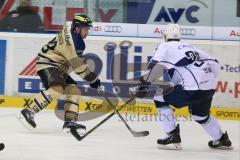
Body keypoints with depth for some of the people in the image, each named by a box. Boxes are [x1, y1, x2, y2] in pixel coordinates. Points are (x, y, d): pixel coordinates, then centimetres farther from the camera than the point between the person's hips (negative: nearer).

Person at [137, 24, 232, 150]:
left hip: (192, 90, -7)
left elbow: (154, 67, -8)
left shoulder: (165, 47, 9)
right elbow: (214, 64, 25)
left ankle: (172, 137, 7)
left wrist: (143, 84, -3)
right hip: (209, 89, 7)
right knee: (200, 114, 34)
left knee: (160, 98, 10)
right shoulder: (189, 47, 27)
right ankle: (222, 140, 42)